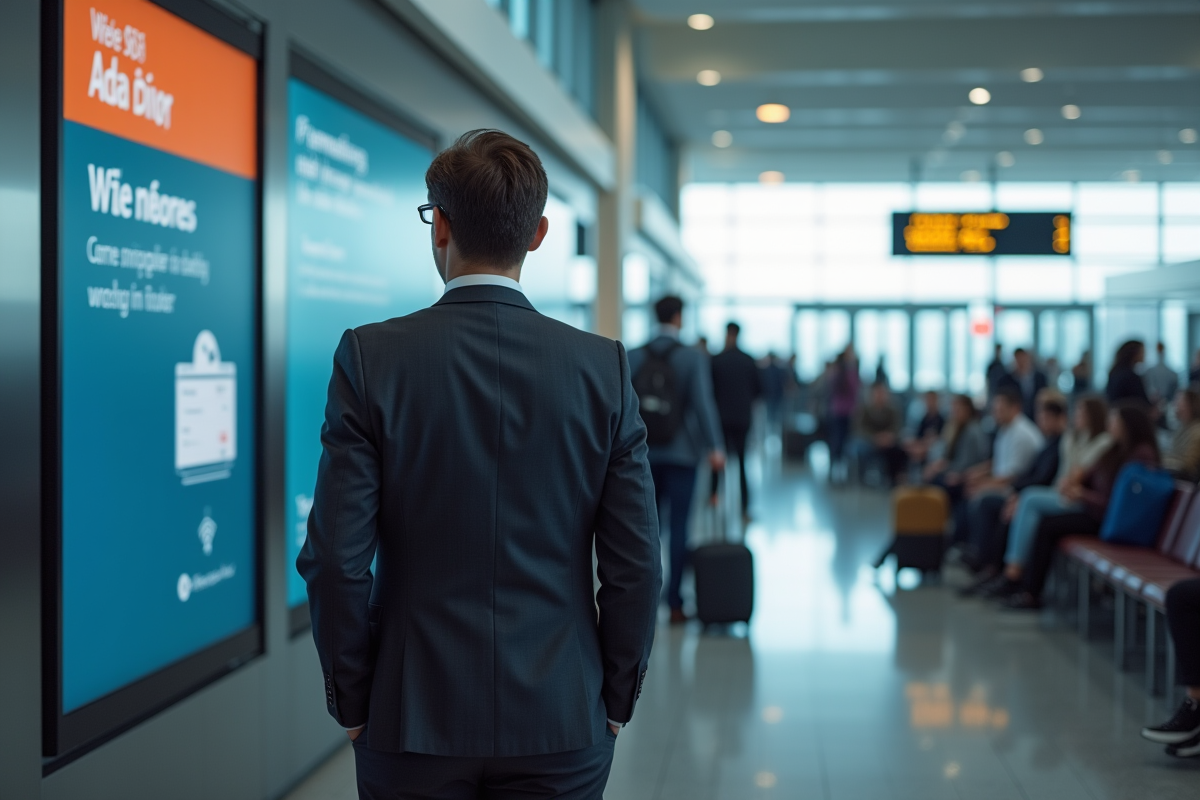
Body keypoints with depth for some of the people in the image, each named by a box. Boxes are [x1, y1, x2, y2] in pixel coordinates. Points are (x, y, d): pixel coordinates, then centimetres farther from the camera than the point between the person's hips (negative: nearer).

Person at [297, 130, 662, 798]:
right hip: (562, 722, 1)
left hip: (414, 721, -1)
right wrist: (615, 704, 8)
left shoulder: (370, 358, -8)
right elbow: (636, 565, -4)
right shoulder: (605, 368, -5)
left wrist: (352, 704, 3)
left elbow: (337, 558, -10)